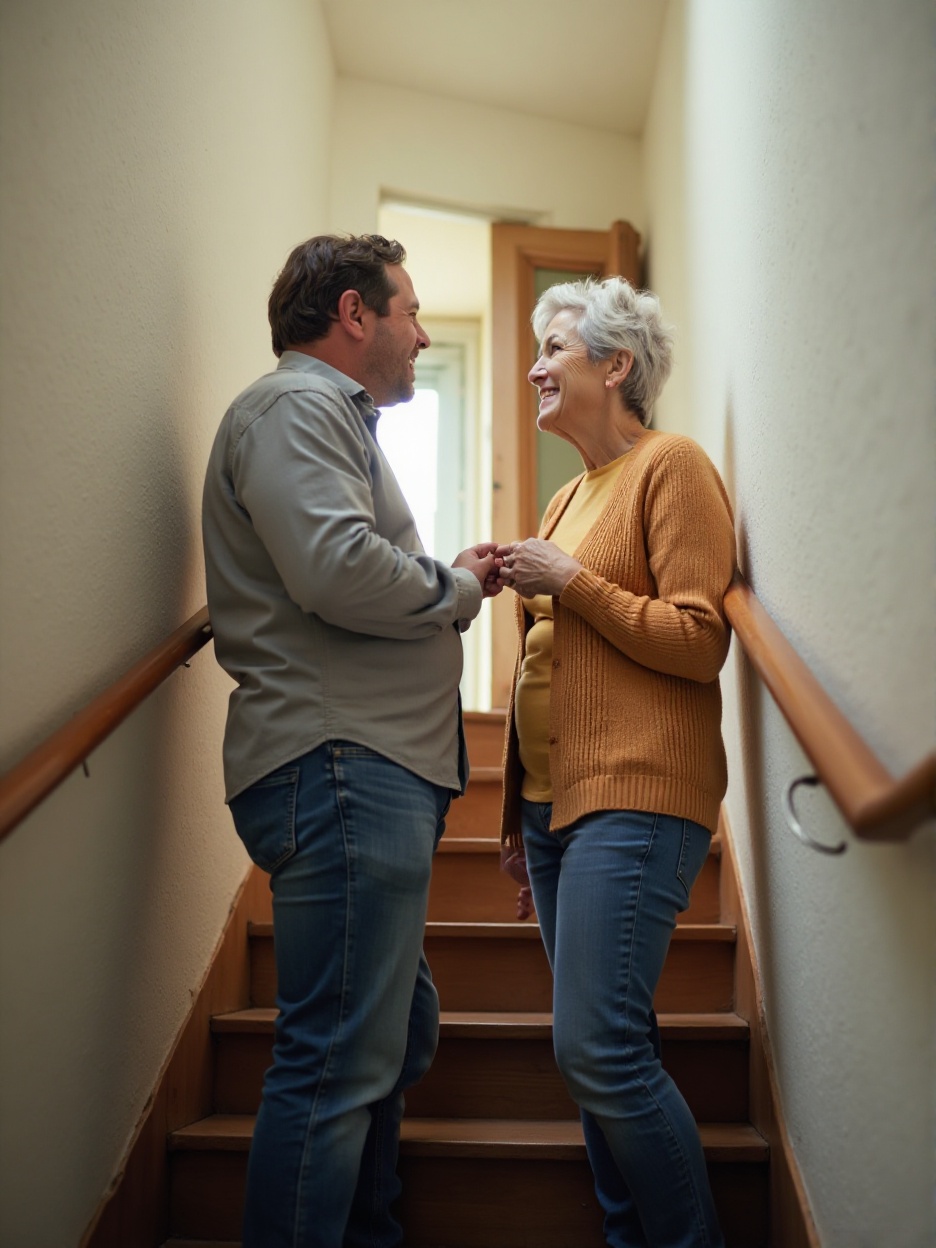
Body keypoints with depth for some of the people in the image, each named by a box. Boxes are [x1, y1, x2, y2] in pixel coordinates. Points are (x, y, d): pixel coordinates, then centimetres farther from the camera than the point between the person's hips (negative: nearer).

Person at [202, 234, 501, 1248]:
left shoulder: (333, 418, 29)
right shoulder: (295, 405, -6)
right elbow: (341, 572, -23)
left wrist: (448, 577, 16)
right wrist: (459, 588, -6)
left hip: (375, 769, 11)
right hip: (340, 766, -11)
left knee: (396, 1033, 19)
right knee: (339, 1063, -8)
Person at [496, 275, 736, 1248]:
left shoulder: (671, 466, -3)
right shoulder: (569, 496, 21)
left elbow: (699, 642, -12)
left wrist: (568, 580, -10)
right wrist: (520, 817, 21)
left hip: (635, 796, -8)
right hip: (557, 799, 8)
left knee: (597, 1049, -13)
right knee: (605, 1054, 11)